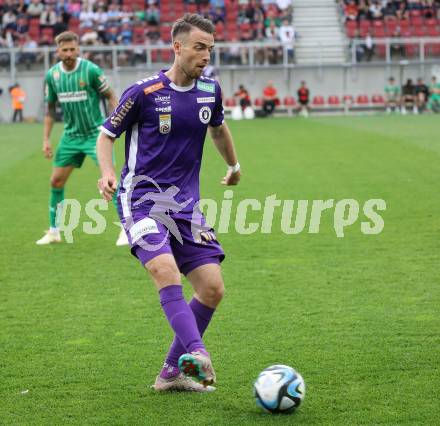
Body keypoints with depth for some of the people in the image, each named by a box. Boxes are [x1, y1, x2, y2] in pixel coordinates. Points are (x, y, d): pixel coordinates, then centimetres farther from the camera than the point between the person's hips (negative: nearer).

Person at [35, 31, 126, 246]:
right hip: (71, 135, 5)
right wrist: (46, 138, 5)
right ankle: (53, 231, 20)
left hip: (96, 133, -5)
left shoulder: (91, 70, -14)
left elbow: (110, 96, -5)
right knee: (56, 181, 6)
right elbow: (50, 108, 10)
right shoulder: (52, 75, -1)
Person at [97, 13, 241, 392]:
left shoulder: (210, 91, 6)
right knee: (166, 272, -30)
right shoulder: (143, 92, -9)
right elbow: (106, 135, 1)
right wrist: (107, 173, -17)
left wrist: (234, 165, 42)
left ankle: (172, 373, 10)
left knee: (213, 289, -2)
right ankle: (197, 354, -39)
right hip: (142, 199, -6)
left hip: (186, 204, 6)